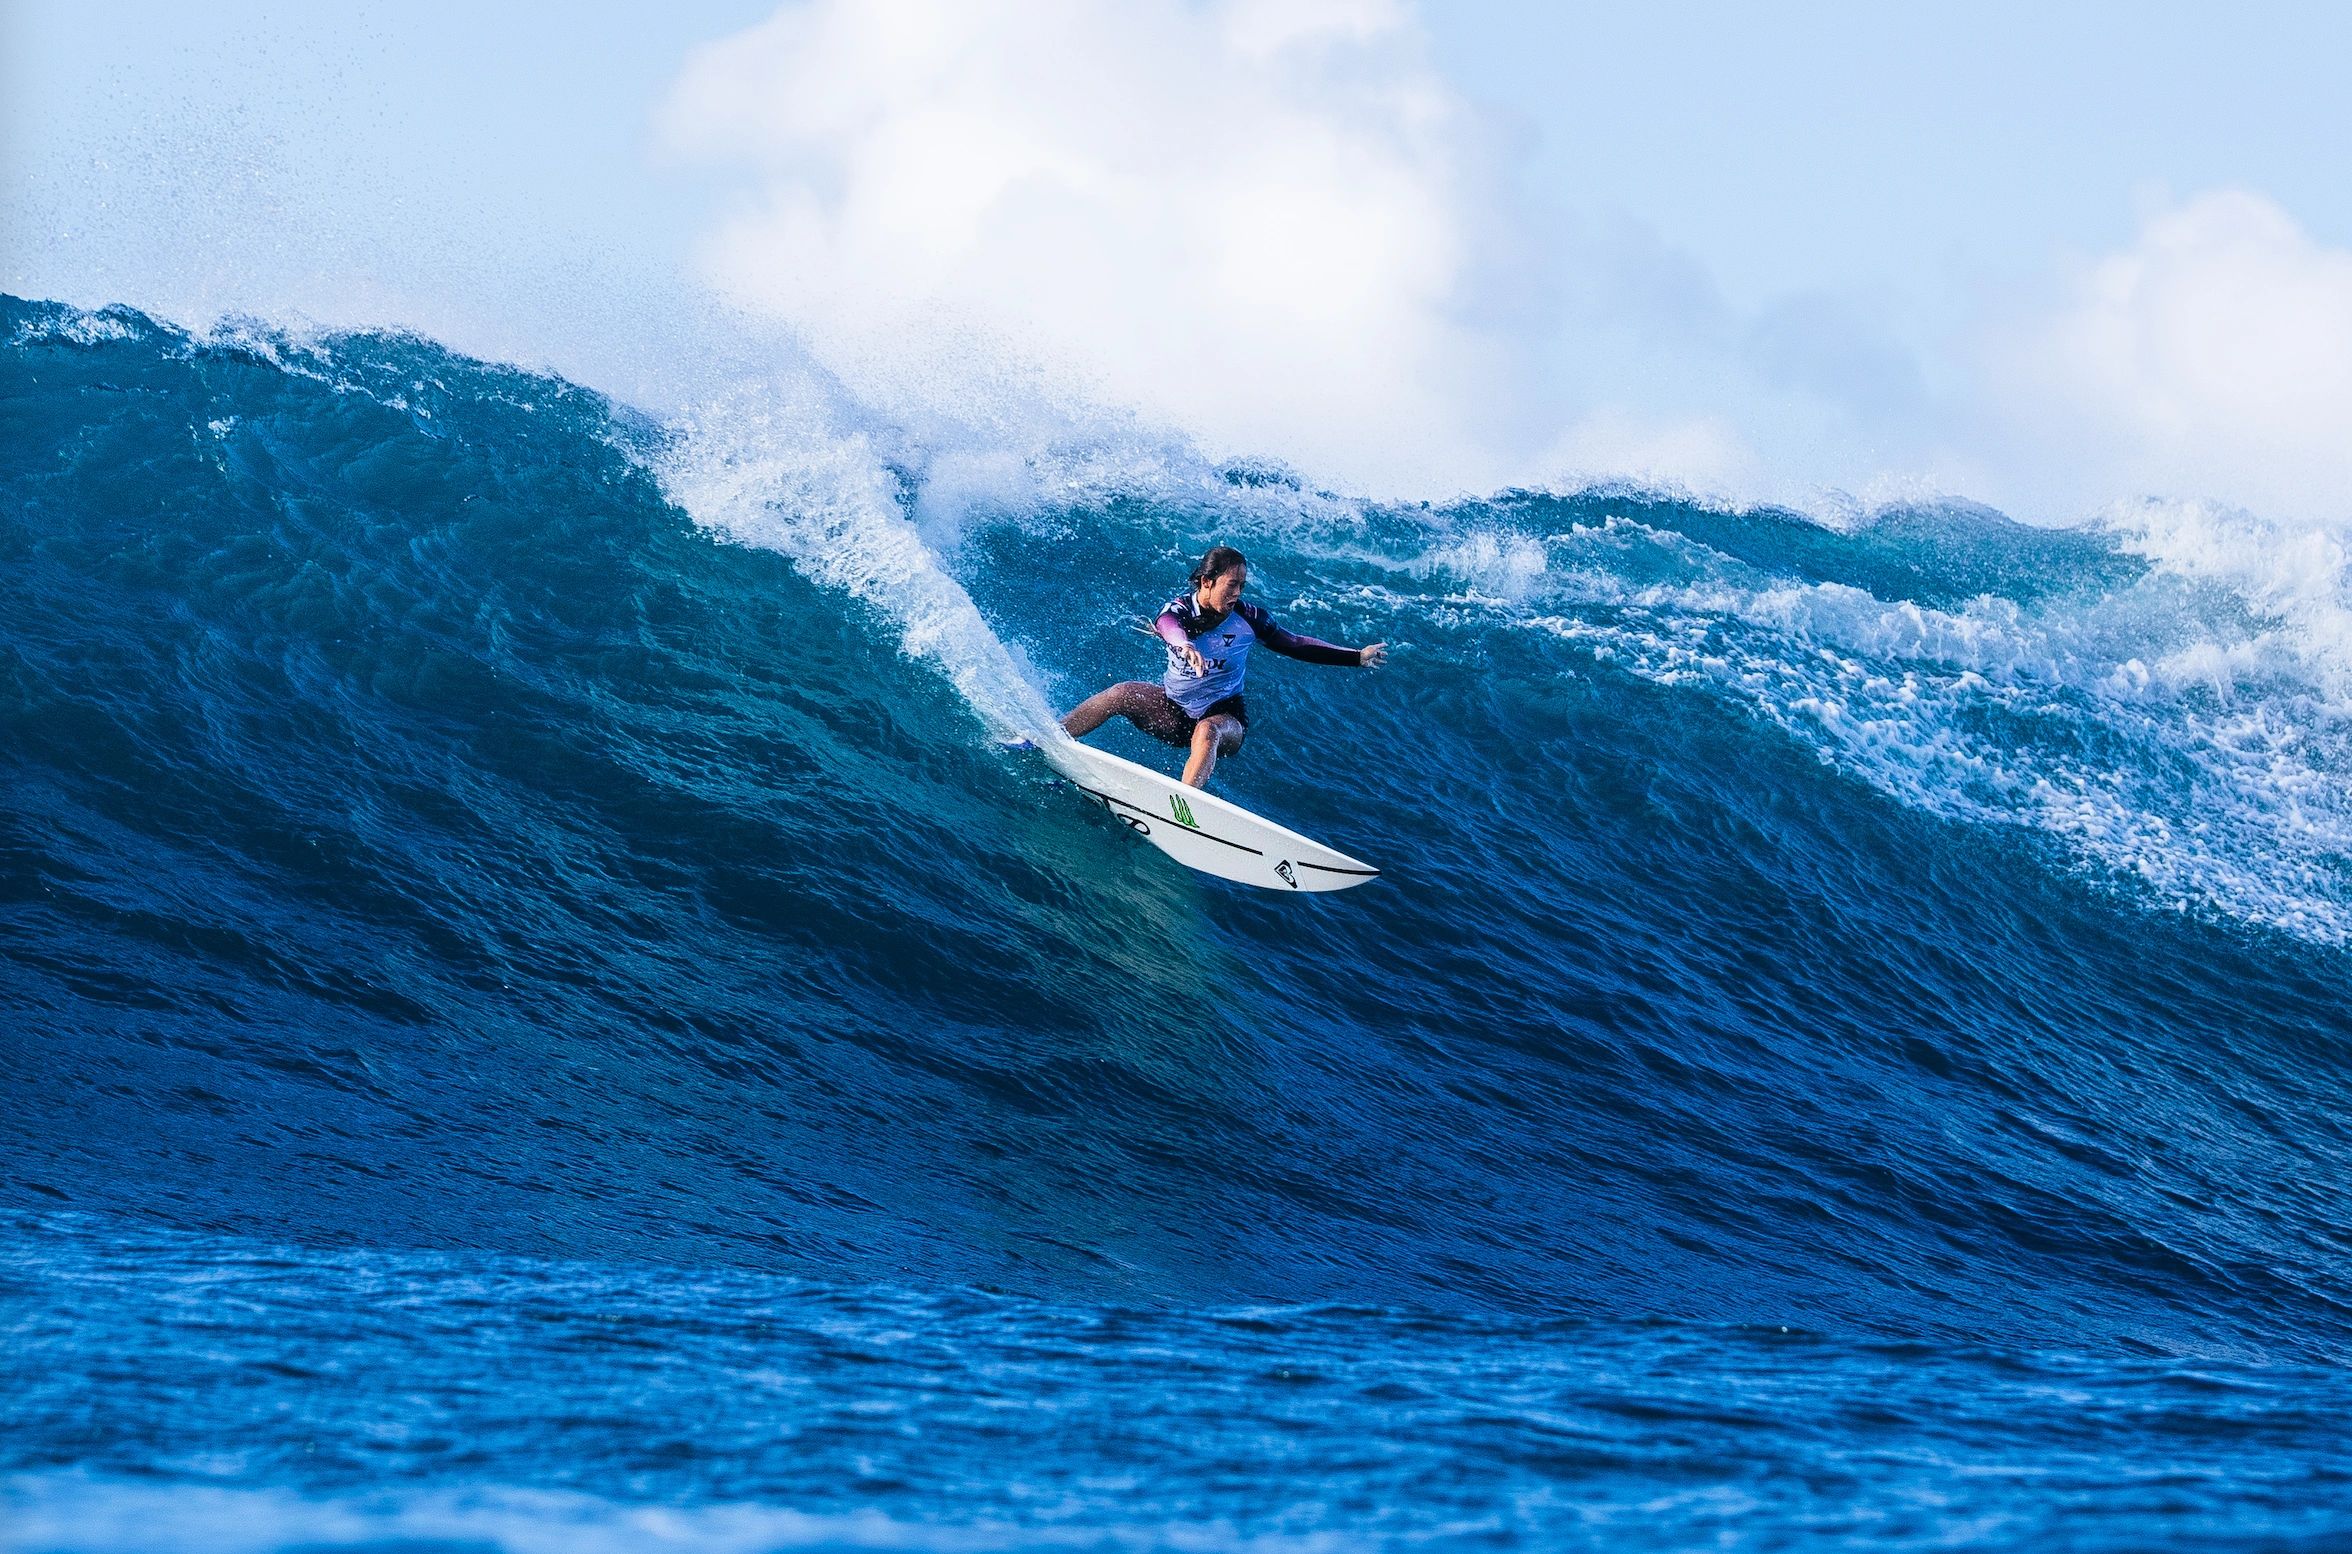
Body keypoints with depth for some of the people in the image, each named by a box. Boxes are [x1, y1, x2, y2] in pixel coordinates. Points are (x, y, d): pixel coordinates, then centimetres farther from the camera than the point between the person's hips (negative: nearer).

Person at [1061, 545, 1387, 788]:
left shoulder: (1246, 618, -10)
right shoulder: (1180, 609, -14)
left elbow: (1294, 645, -2)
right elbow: (1165, 623, -39)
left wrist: (1358, 656, -5)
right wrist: (1184, 644, -63)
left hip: (1223, 715, -2)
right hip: (1174, 710, 2)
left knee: (1207, 732, -36)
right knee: (1121, 695, -21)